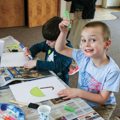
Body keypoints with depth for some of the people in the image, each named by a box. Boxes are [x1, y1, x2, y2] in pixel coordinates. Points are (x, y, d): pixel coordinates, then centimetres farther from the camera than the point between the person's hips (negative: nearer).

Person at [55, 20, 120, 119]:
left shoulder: (112, 70, -27)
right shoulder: (84, 56, -14)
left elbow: (102, 99, -22)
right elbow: (60, 49, -7)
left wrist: (79, 92, -30)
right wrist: (63, 32, -24)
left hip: (102, 107, -3)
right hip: (82, 100, 4)